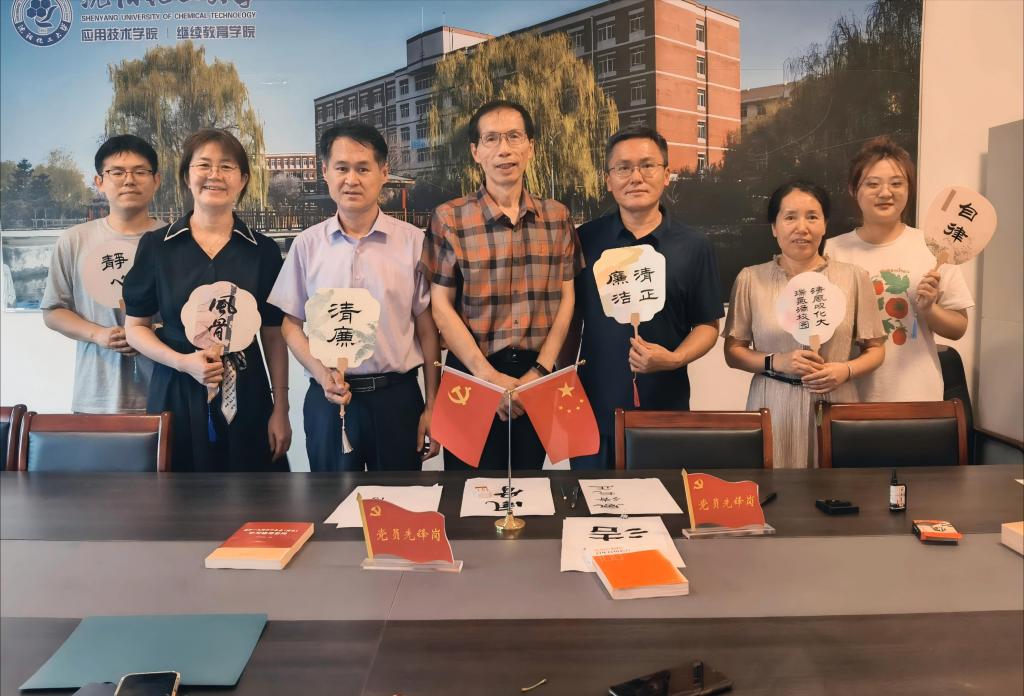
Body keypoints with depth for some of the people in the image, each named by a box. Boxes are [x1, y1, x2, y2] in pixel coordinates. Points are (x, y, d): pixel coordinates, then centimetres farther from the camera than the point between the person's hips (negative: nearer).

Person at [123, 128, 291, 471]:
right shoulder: (156, 246, 2)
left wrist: (281, 409, 0)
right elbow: (135, 327, 6)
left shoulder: (263, 250, 3)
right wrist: (183, 362, -12)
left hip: (246, 396, 0)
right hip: (176, 395, 0)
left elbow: (274, 336, 4)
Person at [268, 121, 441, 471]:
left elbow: (427, 327, 0)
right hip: (328, 398, 1)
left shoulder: (413, 242, -3)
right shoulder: (307, 244, 2)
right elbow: (291, 323, 6)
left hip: (397, 396, -1)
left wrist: (432, 406, 0)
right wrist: (322, 374, -11)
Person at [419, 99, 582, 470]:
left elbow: (565, 298, 3)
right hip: (473, 374, -2)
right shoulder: (449, 218, -3)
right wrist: (489, 375, -13)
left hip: (538, 375, 3)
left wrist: (540, 370, -8)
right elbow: (441, 306, -6)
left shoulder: (557, 217, 5)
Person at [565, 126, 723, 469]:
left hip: (665, 410, 0)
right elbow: (570, 317, 10)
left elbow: (707, 325, 4)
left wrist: (674, 359, -14)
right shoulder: (585, 240, 2)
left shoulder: (694, 247, 1)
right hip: (593, 409, 1)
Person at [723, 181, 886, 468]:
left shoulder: (854, 278, 5)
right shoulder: (750, 279, 2)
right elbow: (733, 351, 3)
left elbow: (875, 349, 9)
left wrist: (845, 370, -10)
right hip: (774, 410, -1)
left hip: (835, 407, 1)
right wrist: (776, 362, -13)